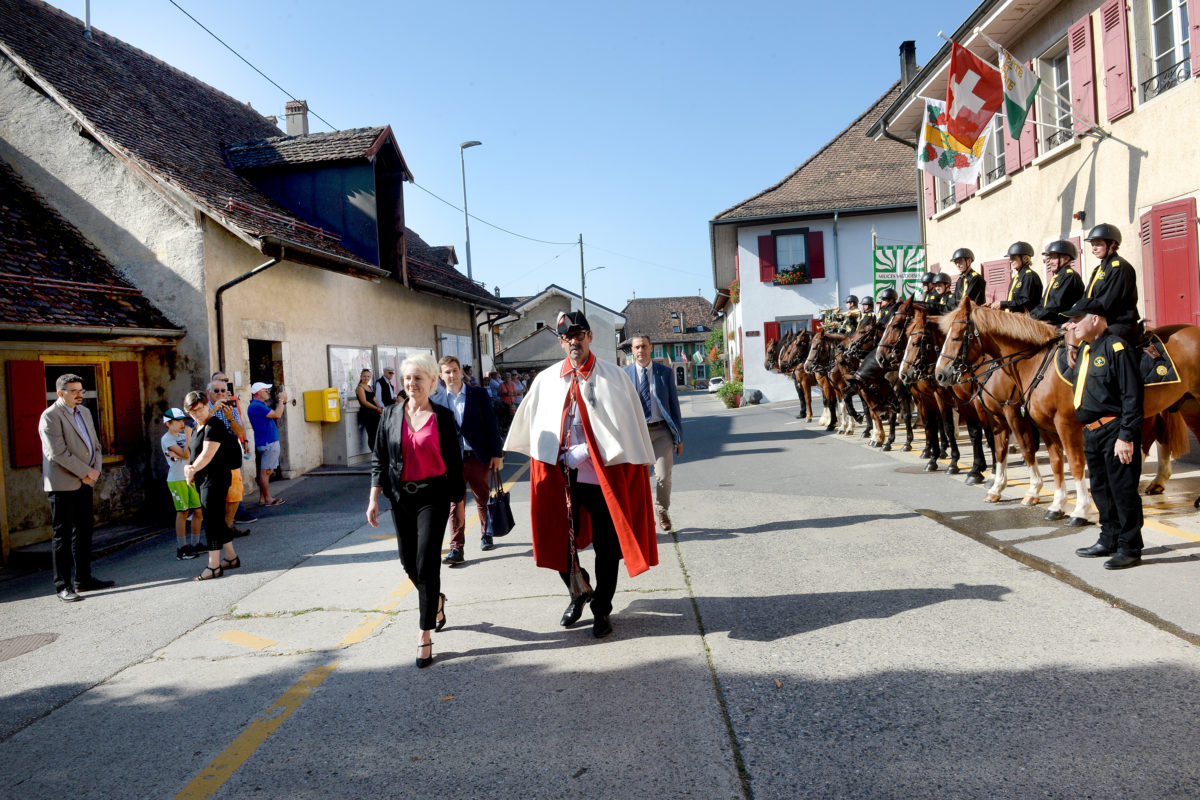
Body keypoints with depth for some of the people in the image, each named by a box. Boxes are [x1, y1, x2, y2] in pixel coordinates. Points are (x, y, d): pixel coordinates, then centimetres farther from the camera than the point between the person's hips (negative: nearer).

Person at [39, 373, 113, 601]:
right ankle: (63, 586, 3)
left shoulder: (84, 412, 15)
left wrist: (96, 470, 0)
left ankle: (83, 579, 23)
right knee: (62, 536, -2)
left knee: (83, 533, 13)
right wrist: (86, 472, -14)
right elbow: (57, 453, -18)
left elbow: (95, 444, 17)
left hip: (84, 483, 8)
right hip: (62, 485, -8)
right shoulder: (50, 416, -10)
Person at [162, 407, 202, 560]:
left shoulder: (182, 436, 13)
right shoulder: (167, 439, -7)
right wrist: (188, 437, -15)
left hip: (190, 477, 7)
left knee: (198, 511, 6)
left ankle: (195, 544, 17)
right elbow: (185, 455, -16)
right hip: (177, 480, -6)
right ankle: (181, 548, 4)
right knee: (182, 512, -4)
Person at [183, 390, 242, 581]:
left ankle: (214, 566, -4)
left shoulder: (214, 425, -15)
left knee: (212, 520, -8)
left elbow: (207, 455, -20)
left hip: (216, 478, -10)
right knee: (217, 520, 14)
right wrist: (189, 468, 0)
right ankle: (231, 557, 25)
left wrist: (191, 471, -7)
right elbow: (194, 451, 20)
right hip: (204, 479, 10)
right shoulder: (197, 427, 15)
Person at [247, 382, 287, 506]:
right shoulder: (256, 406, -14)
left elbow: (276, 415, 22)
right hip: (268, 443, -11)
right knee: (266, 471, -5)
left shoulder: (260, 406, 19)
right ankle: (268, 499, -2)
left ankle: (262, 498, 16)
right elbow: (277, 415, -18)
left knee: (265, 471, 12)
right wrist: (281, 400, -6)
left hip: (267, 443, 11)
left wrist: (283, 402, 14)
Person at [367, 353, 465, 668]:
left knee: (426, 565, -6)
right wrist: (374, 498, 1)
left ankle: (425, 637, 4)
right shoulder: (391, 415, 4)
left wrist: (458, 500, 4)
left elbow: (454, 462, 2)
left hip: (433, 496, -4)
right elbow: (379, 459, 7)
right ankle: (436, 601, 43)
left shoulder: (443, 417, -3)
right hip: (401, 497, 4)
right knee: (408, 563, 12)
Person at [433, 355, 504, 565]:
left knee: (483, 500, 14)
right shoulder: (436, 401, 3)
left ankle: (486, 535, 35)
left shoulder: (479, 394, 0)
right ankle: (456, 549, 0)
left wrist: (496, 454, -3)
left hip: (478, 457, 0)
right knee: (456, 504, -1)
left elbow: (491, 425, 0)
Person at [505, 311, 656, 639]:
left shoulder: (614, 377, -4)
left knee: (606, 547, 7)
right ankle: (579, 592, 37)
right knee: (558, 543, 9)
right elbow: (531, 426, 12)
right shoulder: (545, 381, 4)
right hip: (560, 476, 2)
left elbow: (630, 427, -3)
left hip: (604, 475, -2)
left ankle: (602, 610, 27)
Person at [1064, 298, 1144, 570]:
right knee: (1101, 490, 17)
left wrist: (1126, 436, -21)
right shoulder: (1085, 349, 13)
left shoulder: (1116, 348, -15)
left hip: (1114, 432, -9)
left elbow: (1131, 397, -18)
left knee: (1123, 490, -1)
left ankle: (1130, 547, 9)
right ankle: (1109, 540, 29)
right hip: (1091, 432, 9)